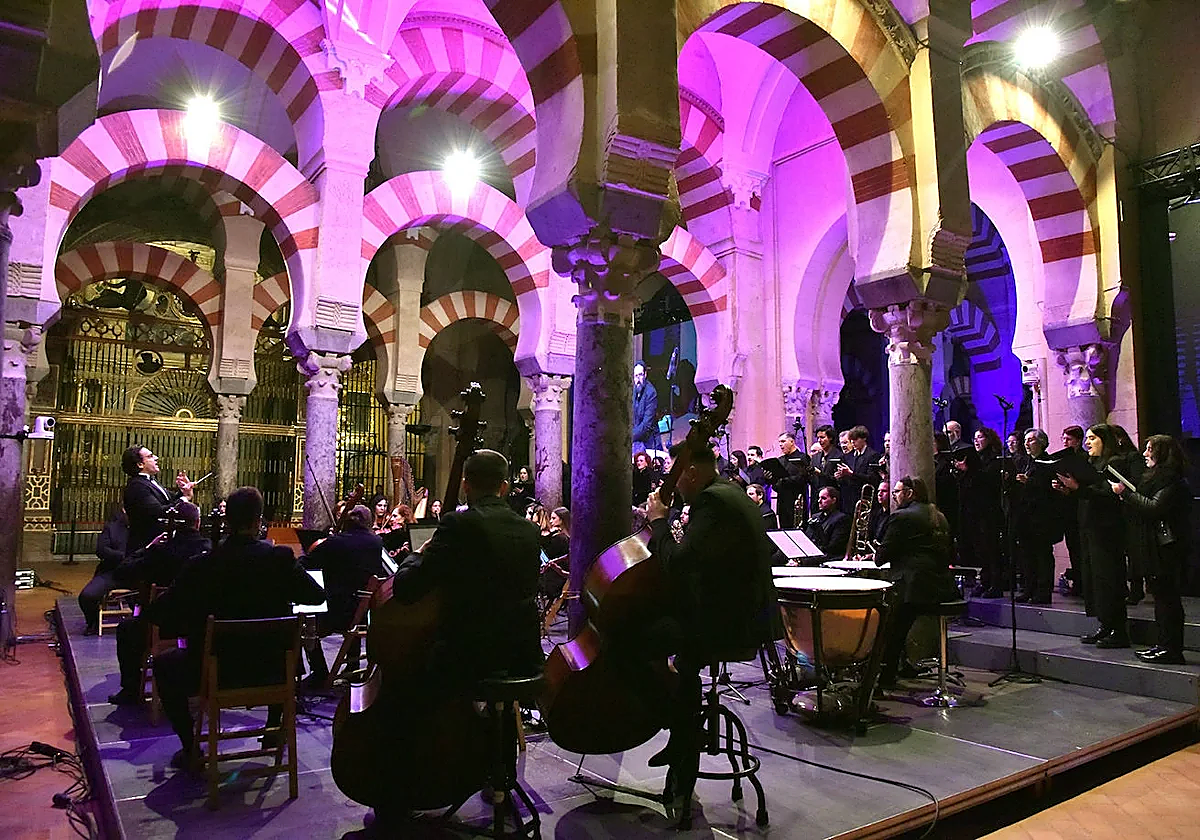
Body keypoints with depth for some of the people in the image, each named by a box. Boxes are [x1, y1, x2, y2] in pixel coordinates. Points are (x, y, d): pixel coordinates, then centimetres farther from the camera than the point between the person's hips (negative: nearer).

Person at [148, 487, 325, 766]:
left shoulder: (202, 566, -16)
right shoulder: (281, 558, -14)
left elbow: (156, 613, -9)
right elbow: (317, 596, -3)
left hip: (215, 672, -2)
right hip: (270, 668, 2)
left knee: (163, 664, 26)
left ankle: (190, 749, 22)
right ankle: (274, 729, 42)